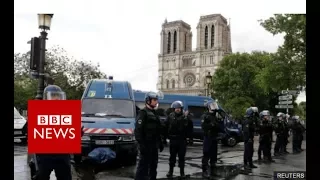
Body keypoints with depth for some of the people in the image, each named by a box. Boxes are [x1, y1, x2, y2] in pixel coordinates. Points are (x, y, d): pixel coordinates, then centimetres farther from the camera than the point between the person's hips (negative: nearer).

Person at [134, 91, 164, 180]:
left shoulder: (154, 113, 17)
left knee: (153, 165, 17)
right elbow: (138, 130, -19)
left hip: (154, 145, 9)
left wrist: (160, 143, 20)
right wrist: (141, 144, -25)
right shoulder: (143, 113, -11)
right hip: (146, 145, -9)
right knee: (143, 166, -8)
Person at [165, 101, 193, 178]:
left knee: (181, 156, 7)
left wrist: (190, 137, -12)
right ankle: (170, 171, 22)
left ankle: (182, 172, 18)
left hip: (182, 140, -1)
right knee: (172, 156, 10)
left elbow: (189, 128, -7)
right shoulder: (170, 116, 1)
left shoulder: (186, 116, -3)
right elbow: (166, 127, 1)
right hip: (173, 139, 1)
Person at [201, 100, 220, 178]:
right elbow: (203, 126, -20)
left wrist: (217, 125, 0)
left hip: (214, 138, 8)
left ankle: (212, 171, 21)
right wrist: (211, 125, -21)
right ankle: (204, 171, -1)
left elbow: (218, 128, 20)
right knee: (206, 155, -6)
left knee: (214, 155, 11)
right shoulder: (205, 116, -7)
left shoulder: (215, 117, 18)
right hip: (208, 138, -7)